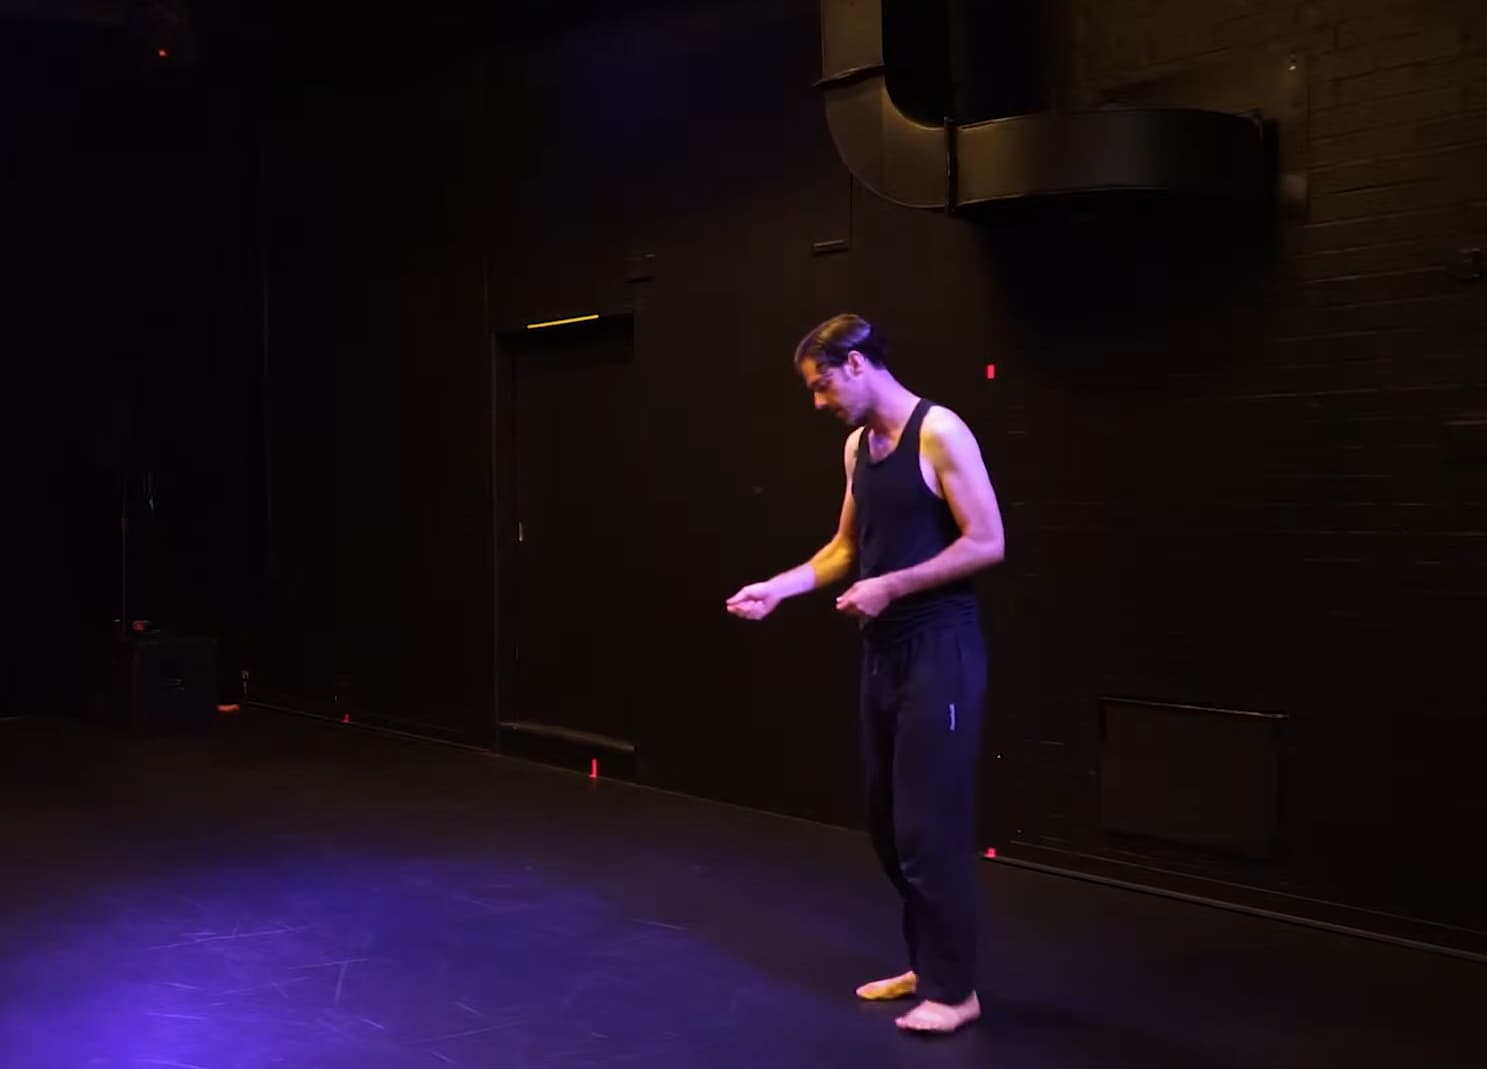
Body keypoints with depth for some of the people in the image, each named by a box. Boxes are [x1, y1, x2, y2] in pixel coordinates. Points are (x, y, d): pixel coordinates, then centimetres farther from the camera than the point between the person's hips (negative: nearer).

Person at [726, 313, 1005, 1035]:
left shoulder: (938, 432, -12)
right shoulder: (857, 445, 12)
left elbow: (987, 543, -15)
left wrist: (892, 586, -17)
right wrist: (776, 588, 9)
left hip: (939, 652, -8)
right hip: (883, 652, 8)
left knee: (930, 826, -3)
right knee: (889, 824, 11)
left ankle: (953, 989, 9)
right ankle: (925, 965, 25)